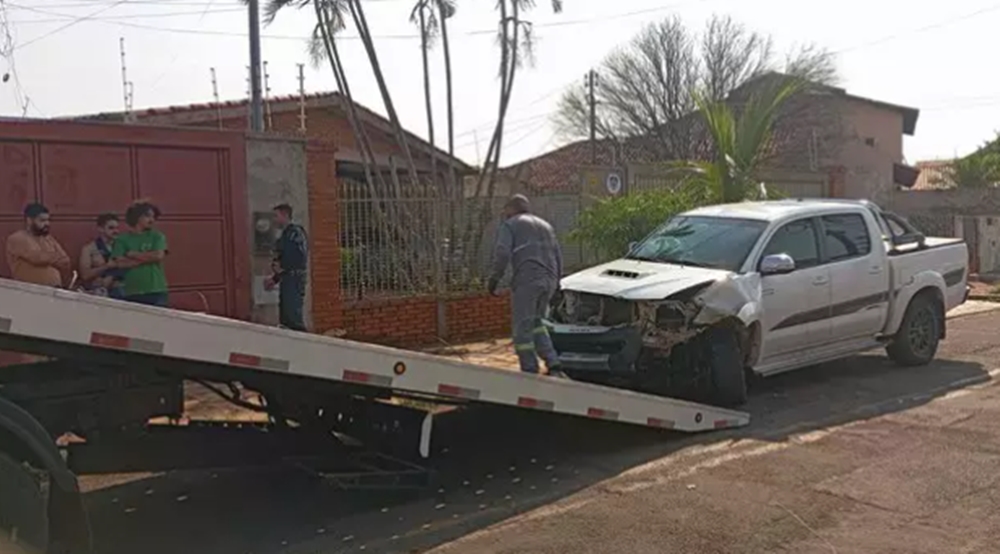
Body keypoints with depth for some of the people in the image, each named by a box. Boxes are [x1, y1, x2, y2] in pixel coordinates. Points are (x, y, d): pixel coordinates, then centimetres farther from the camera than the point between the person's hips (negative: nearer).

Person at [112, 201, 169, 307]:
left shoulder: (157, 236, 8)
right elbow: (120, 263, -6)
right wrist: (148, 258, -6)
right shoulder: (122, 239, 6)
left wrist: (134, 254, 0)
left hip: (157, 291, 0)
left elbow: (159, 256, -7)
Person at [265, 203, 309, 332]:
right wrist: (274, 278, 18)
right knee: (285, 319, 10)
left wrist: (281, 267, -12)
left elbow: (299, 258, -20)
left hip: (294, 279, -10)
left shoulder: (295, 232, -9)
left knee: (294, 317, -13)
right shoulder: (286, 233, 20)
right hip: (287, 280, 10)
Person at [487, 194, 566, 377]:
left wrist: (495, 277, -3)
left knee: (522, 328, 0)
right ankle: (553, 365, 7)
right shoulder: (545, 225, 26)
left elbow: (502, 253, -10)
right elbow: (557, 256, 23)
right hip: (548, 280, 7)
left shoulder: (509, 225, 7)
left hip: (526, 279, -6)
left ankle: (530, 373, -3)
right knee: (535, 322, 19)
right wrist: (556, 280, 32)